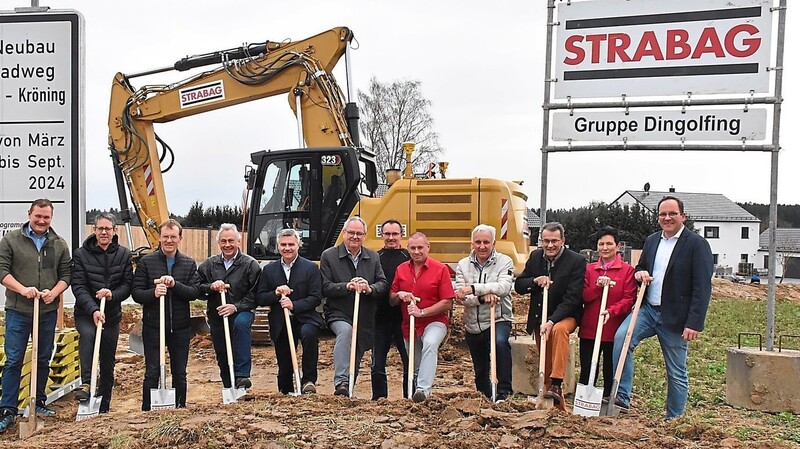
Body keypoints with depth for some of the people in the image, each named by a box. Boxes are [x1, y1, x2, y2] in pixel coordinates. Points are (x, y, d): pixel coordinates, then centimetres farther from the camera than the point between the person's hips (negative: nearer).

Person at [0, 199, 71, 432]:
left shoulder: (60, 244, 7)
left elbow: (66, 275, 7)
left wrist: (54, 292, -12)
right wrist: (22, 289, -19)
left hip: (48, 311, 3)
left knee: (44, 360, 12)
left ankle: (39, 402, 25)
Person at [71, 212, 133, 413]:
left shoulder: (124, 254, 0)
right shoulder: (81, 254, -6)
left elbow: (128, 285, -1)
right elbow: (78, 287, -13)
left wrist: (112, 294, -23)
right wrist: (93, 310, -26)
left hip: (112, 314, 2)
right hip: (86, 313, -2)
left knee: (108, 363, 9)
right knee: (87, 334, -36)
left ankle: (103, 408, 21)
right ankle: (86, 383, -35)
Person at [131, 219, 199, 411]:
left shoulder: (189, 264, 5)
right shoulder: (146, 262, 0)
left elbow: (195, 292, -5)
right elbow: (136, 293, -4)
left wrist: (175, 284, -20)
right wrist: (153, 293, -23)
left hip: (180, 328, 2)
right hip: (153, 327, -2)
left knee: (180, 374, 11)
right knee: (152, 373, 3)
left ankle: (180, 410, 24)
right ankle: (147, 412, 15)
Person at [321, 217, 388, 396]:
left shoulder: (373, 257, 9)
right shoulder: (328, 256, -1)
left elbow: (384, 284, 2)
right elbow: (325, 288, -8)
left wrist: (369, 288, -20)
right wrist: (347, 286, -23)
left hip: (365, 319, 4)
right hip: (338, 314, -4)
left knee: (357, 357, 11)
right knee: (345, 330, -36)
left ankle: (349, 390, 32)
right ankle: (341, 382, -37)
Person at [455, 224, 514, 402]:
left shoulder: (504, 262, -4)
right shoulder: (463, 264, 3)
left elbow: (503, 287, -23)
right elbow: (459, 296, -8)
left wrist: (473, 289, -32)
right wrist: (483, 297, -25)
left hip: (498, 319, -4)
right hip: (473, 325, 4)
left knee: (500, 342, -35)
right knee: (480, 370, 14)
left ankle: (503, 392, -25)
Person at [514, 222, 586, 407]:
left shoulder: (577, 261, -14)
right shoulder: (535, 257, 2)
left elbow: (572, 298, -20)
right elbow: (518, 286, 5)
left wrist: (551, 321, -29)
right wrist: (535, 281, -17)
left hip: (566, 315, -5)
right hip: (539, 317, 5)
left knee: (559, 329, -37)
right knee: (545, 365, 5)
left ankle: (556, 385, -36)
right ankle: (557, 406, 19)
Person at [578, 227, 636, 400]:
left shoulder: (627, 270, 0)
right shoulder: (589, 269, 11)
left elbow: (629, 299, -7)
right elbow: (583, 297, 5)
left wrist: (611, 311, -22)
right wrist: (598, 287, -13)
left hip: (614, 331, -3)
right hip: (589, 329, 3)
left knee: (611, 373, 8)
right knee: (587, 372, 8)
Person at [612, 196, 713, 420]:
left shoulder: (696, 244, -8)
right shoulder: (651, 240, 11)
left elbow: (702, 288, -13)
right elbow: (641, 267, 24)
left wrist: (694, 323, -20)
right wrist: (640, 272, -2)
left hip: (675, 317, -4)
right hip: (647, 309, 5)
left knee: (677, 373, 7)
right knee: (621, 337, -22)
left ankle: (674, 420, 22)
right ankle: (621, 397, -17)